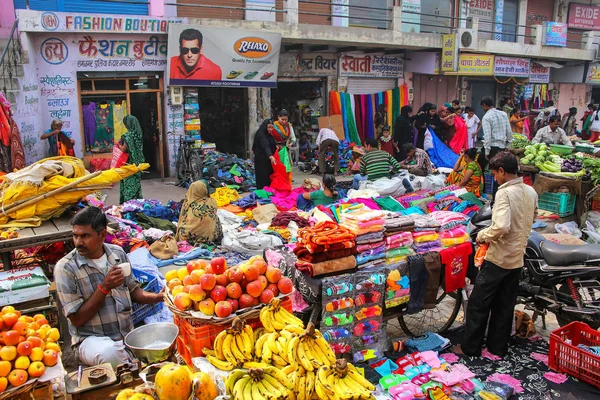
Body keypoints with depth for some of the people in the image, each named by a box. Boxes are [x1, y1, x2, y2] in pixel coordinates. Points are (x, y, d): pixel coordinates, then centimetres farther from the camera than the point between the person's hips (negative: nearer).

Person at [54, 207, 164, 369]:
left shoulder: (118, 253, 4)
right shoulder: (65, 267, -10)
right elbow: (77, 319, -10)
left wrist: (159, 297, -6)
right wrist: (104, 287, -20)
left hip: (128, 334, 4)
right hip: (92, 339, -4)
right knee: (109, 352, -37)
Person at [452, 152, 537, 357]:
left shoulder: (505, 193, -20)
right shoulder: (530, 192, 5)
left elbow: (501, 226, -31)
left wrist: (482, 235, -15)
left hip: (498, 258, -8)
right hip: (518, 258, 8)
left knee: (478, 304, 4)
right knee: (505, 306, 16)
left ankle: (470, 347, 12)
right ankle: (498, 347, 25)